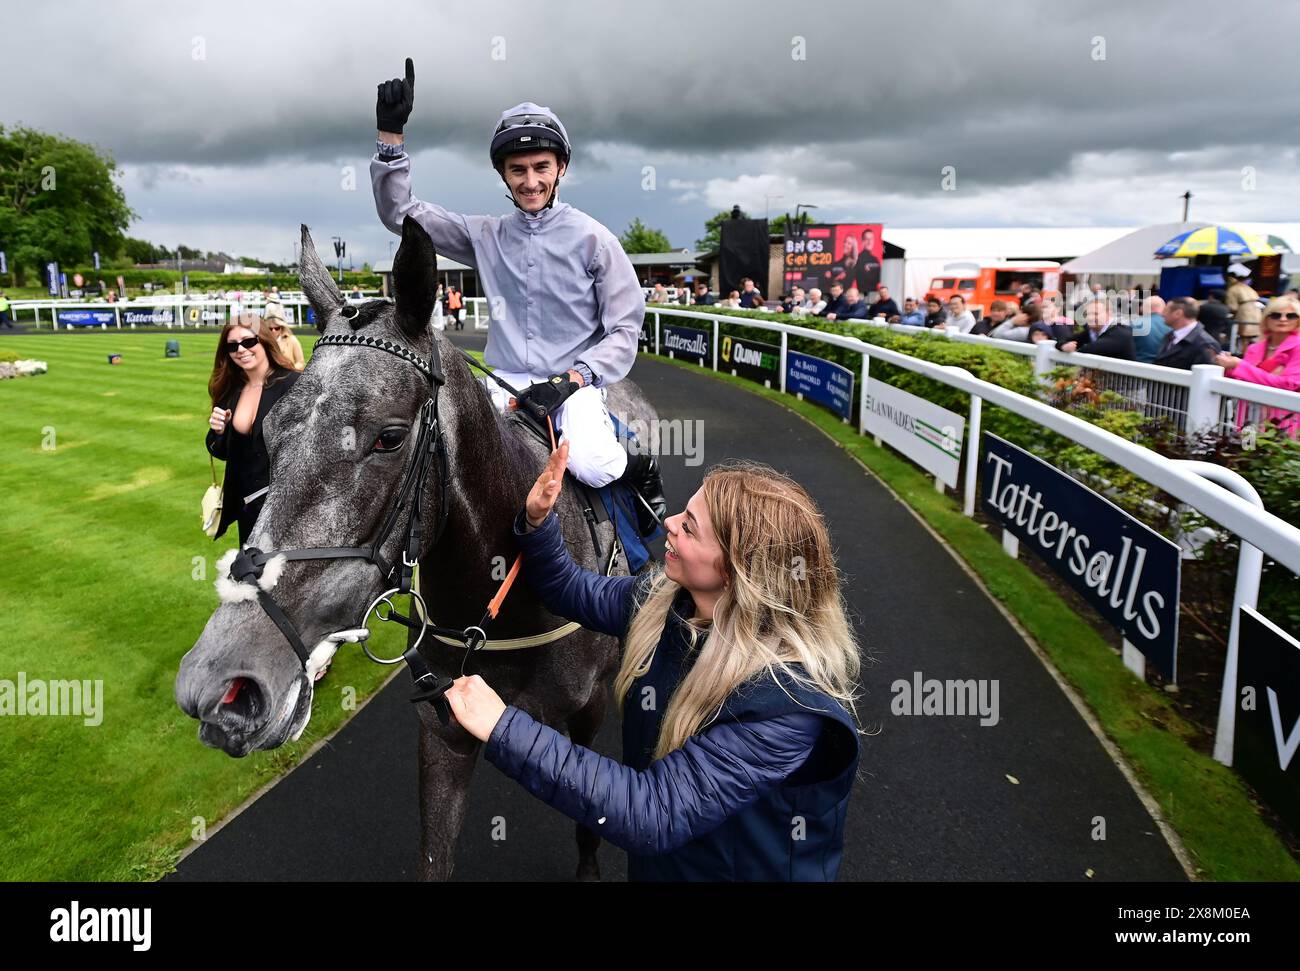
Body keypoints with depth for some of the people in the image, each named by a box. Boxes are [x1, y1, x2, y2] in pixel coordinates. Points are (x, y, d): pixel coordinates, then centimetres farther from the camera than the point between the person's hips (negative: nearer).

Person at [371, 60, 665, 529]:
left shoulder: (592, 238, -1)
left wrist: (572, 379, -15)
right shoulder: (486, 236, 8)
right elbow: (400, 214, 7)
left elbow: (626, 327, -2)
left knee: (591, 464, -31)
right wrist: (390, 134, -5)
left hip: (576, 382, -3)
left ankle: (639, 464, 5)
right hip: (506, 382, 3)